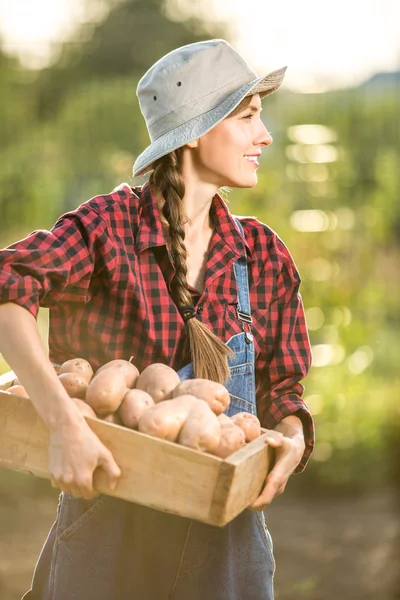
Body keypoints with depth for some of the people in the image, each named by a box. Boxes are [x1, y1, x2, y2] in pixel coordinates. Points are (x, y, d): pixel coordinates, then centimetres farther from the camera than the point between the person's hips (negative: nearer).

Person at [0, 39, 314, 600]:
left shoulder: (263, 254, 3)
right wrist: (64, 422, -38)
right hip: (111, 515, -3)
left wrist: (292, 439, -13)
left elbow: (279, 387, 10)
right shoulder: (111, 224, -11)